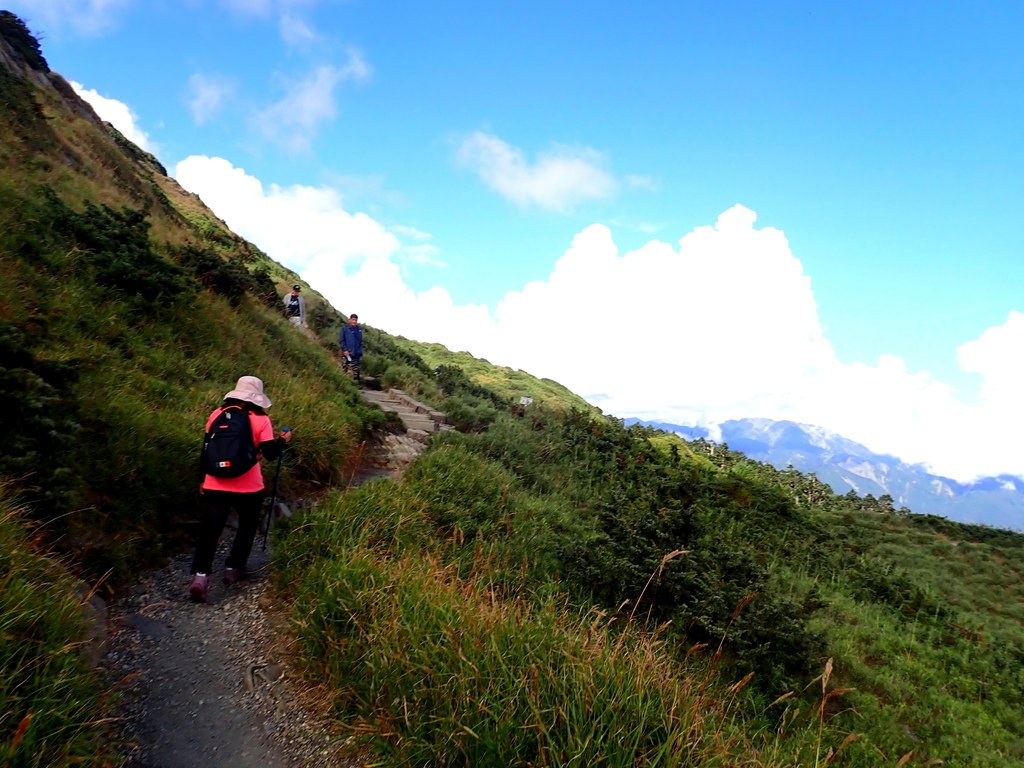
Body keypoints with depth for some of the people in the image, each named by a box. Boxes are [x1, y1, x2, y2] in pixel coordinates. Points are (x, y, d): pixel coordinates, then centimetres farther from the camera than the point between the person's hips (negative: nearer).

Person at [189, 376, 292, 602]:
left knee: (209, 530, 4)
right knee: (247, 527, 20)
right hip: (248, 487, -2)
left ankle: (200, 576, -9)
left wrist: (202, 479, 19)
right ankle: (233, 568, 23)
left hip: (215, 485, 3)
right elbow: (270, 453, -10)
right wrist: (283, 440, 10)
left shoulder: (217, 413, 4)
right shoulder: (260, 419, -7)